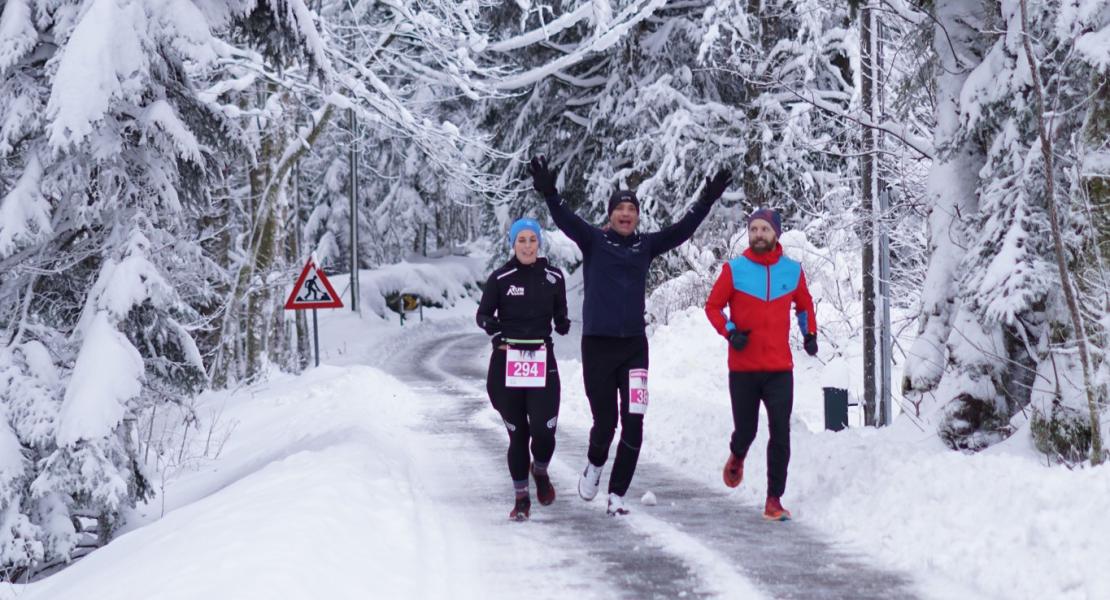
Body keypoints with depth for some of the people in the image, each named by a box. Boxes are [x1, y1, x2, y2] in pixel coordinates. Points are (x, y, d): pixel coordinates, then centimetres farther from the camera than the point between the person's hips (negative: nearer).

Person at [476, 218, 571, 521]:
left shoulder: (553, 277, 5)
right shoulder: (500, 278, -2)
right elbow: (483, 313, 4)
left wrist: (562, 323, -2)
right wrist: (491, 325, -15)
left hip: (542, 362, 1)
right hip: (506, 363, -1)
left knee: (543, 429, -12)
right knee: (517, 433, 4)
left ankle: (540, 471, 21)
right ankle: (521, 498, 19)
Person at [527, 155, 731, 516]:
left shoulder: (646, 246, 9)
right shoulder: (593, 242, 1)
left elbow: (682, 230, 4)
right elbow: (566, 221, -14)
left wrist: (706, 202, -6)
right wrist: (549, 194, -31)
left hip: (634, 346, 2)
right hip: (597, 344, -2)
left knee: (633, 425, -5)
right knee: (605, 421, 3)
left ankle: (617, 495, 5)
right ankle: (595, 464, 36)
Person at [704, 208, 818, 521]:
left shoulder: (793, 270, 5)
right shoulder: (734, 269, -3)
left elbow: (804, 304, 22)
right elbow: (713, 306, 4)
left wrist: (810, 333, 11)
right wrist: (730, 331, -11)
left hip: (780, 369, 1)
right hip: (743, 368, -1)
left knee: (780, 434, -8)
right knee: (746, 430, 7)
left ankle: (774, 500, -2)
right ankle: (737, 456, 44)